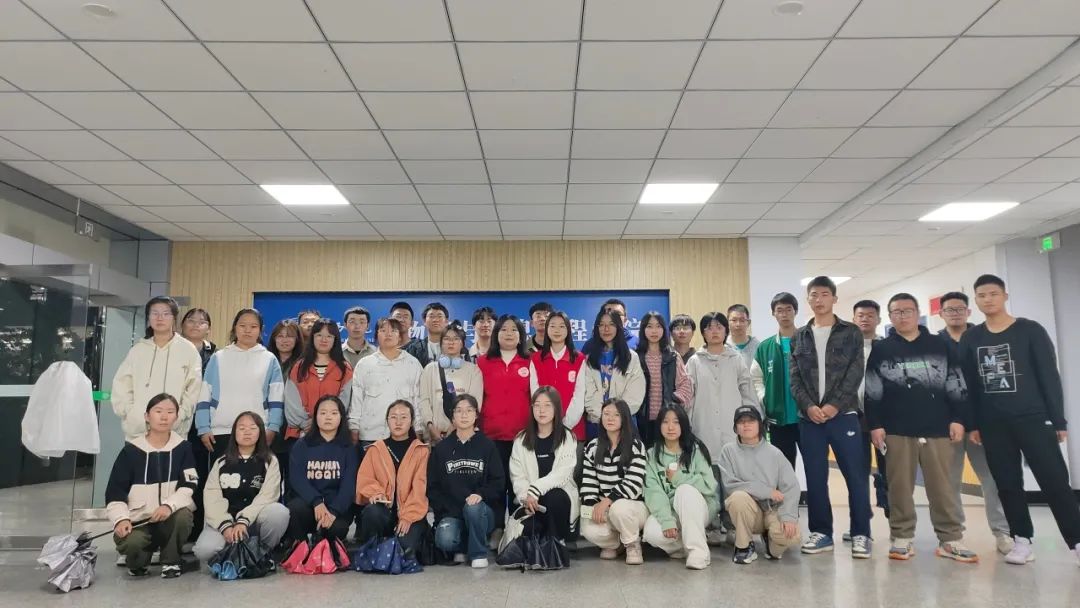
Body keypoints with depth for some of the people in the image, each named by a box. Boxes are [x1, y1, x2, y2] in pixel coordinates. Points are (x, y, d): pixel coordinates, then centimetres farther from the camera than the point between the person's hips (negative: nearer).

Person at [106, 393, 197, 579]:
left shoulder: (183, 448, 1)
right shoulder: (131, 450, 0)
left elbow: (189, 487, -9)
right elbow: (115, 492, -2)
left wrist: (169, 505, -28)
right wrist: (121, 518, -19)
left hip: (170, 518, 1)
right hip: (138, 520, 0)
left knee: (183, 515, -33)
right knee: (130, 543, -32)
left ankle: (171, 560, -2)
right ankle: (138, 560, 9)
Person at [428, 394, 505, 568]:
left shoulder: (487, 446, 7)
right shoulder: (441, 448, 11)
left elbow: (499, 481, 0)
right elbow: (432, 486, 8)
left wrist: (481, 494, -20)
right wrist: (445, 511, -7)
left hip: (483, 510, -1)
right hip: (450, 512, 1)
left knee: (473, 508, -35)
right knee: (445, 540, -29)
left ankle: (479, 553, -9)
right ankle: (462, 549, 8)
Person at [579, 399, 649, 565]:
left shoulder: (636, 446, -7)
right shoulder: (593, 447, 6)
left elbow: (634, 483, -17)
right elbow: (588, 482, 1)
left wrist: (607, 501, -26)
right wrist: (593, 507, -16)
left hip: (634, 506, -3)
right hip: (603, 509, 3)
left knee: (619, 508, -38)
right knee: (589, 530, -28)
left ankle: (633, 545, -5)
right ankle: (614, 543, 9)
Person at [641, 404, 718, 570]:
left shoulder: (696, 450, -3)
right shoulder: (652, 455, 1)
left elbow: (710, 486, -13)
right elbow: (653, 491, -12)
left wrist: (679, 478, -16)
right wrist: (667, 520, -26)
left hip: (698, 508, -1)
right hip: (667, 510, 1)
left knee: (685, 490, -34)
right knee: (652, 533, -31)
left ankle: (698, 550, -25)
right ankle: (683, 546, 0)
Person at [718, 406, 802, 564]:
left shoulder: (774, 453, 0)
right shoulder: (729, 450, -3)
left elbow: (791, 487, -7)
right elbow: (730, 485, -12)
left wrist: (788, 516, -22)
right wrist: (767, 491, -14)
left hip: (773, 509, 1)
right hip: (747, 511, -1)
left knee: (790, 536, -29)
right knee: (739, 496, -34)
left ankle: (770, 539, 11)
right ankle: (744, 546, -8)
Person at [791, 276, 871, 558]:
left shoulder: (851, 333, 5)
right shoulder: (799, 337, 12)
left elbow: (855, 374, -3)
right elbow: (795, 378, 6)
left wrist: (834, 405, -13)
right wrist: (808, 406, -9)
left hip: (843, 415, -2)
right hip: (809, 417, 2)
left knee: (856, 476, -2)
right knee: (815, 478, 6)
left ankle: (861, 534, 8)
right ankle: (821, 532, 16)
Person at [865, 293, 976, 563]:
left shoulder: (940, 345, 9)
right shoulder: (881, 350, 7)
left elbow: (956, 385, 7)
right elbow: (872, 392, 4)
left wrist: (958, 419, 0)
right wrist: (875, 425, -2)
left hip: (938, 428, 0)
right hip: (897, 431, 0)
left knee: (943, 486, 2)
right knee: (900, 486, 4)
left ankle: (950, 539, 10)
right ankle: (902, 538, 11)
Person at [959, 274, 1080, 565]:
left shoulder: (1030, 330, 0)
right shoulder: (970, 339, 7)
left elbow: (1050, 376, -2)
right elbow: (968, 385, 8)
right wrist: (973, 424, 4)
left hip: (1033, 418, -3)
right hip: (992, 424, 3)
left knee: (1054, 480, -4)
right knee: (1007, 483, 6)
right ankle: (1022, 540, 14)